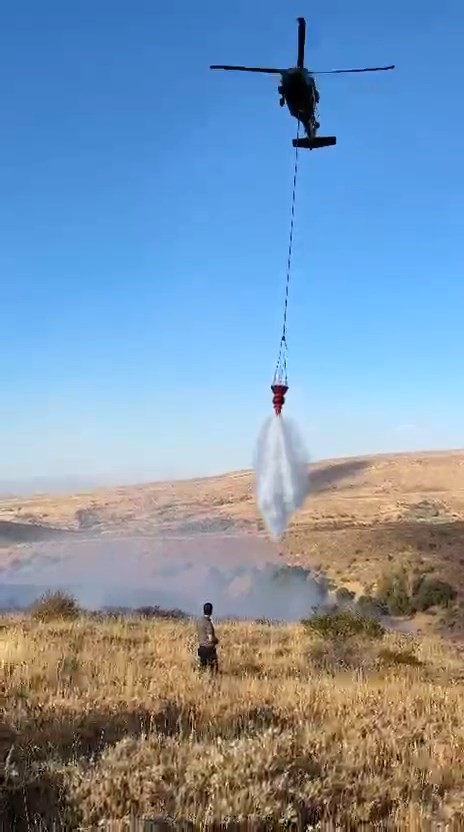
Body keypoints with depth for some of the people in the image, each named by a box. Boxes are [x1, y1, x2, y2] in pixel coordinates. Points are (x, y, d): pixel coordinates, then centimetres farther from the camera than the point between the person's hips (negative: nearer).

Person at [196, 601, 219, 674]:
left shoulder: (199, 620, 3)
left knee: (202, 667, 13)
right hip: (209, 648, -8)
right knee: (214, 667, 0)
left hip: (201, 647, 8)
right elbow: (210, 639, -21)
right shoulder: (208, 622, -21)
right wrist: (217, 640, -1)